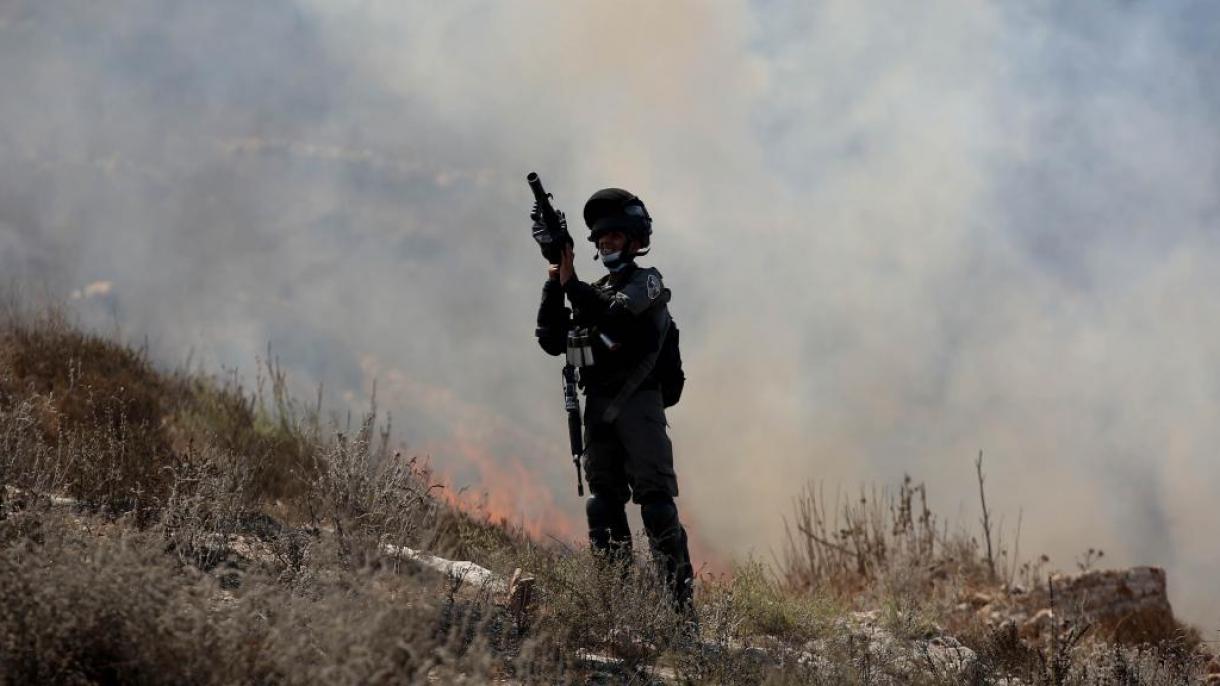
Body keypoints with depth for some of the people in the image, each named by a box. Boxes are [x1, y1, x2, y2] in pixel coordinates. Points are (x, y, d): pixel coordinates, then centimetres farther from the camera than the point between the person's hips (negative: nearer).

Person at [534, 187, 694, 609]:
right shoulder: (593, 292, 20)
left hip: (637, 402, -7)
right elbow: (552, 341, 12)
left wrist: (571, 282, -15)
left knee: (655, 496, -13)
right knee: (604, 500, 5)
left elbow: (612, 316, -16)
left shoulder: (646, 282, 2)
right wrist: (553, 287, 1)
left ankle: (679, 594, -16)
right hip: (598, 407, 7)